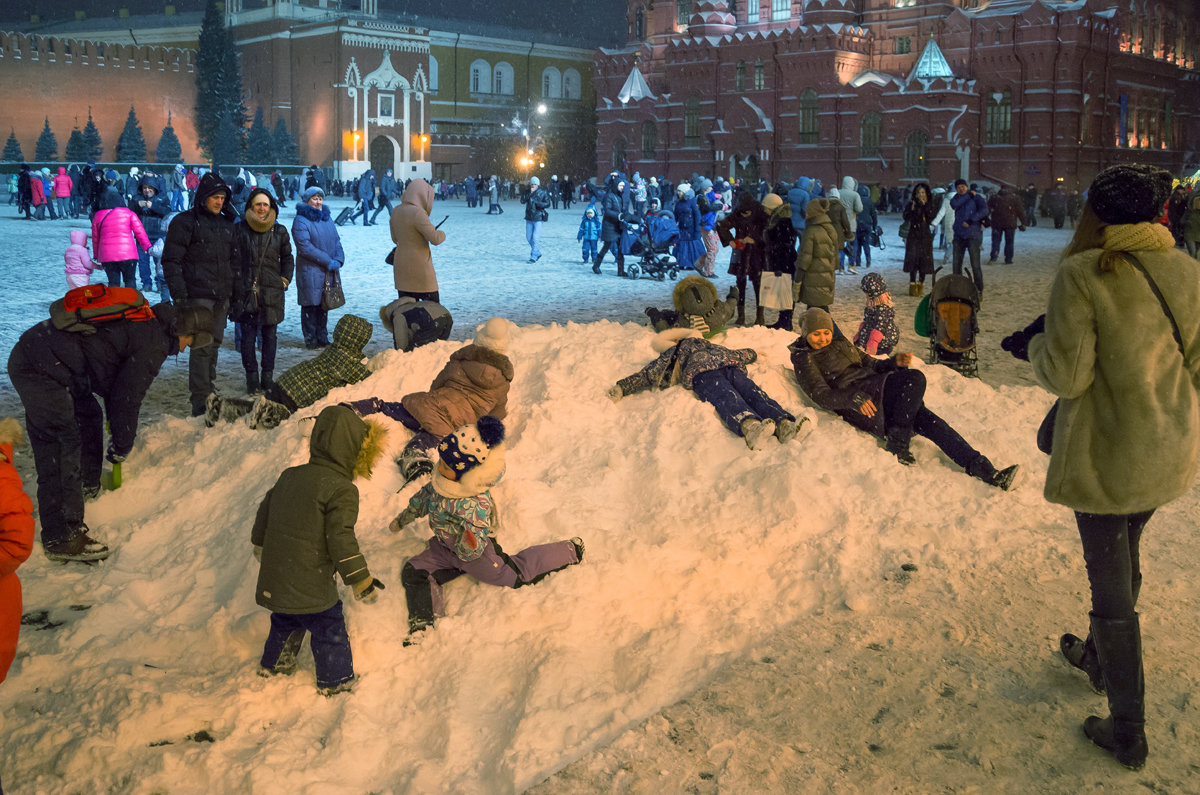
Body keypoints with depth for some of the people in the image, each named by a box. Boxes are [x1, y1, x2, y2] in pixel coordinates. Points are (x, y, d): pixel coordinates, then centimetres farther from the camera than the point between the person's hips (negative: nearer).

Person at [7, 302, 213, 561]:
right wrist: (121, 448, 8)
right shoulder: (154, 344, -11)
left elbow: (116, 384, 30)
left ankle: (87, 486, 43)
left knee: (89, 415, 27)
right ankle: (61, 538, -6)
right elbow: (128, 397, -7)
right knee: (59, 453, -9)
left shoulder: (146, 322, 19)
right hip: (39, 369, -11)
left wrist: (120, 439, 36)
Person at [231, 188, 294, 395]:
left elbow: (287, 259, 19)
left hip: (271, 292, 1)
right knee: (248, 337, -1)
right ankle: (252, 379, 5)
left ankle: (268, 378, 13)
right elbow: (233, 261, 1)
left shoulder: (279, 231, 7)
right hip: (245, 291, -1)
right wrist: (233, 290, -4)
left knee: (269, 335, 5)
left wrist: (285, 280, 8)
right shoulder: (239, 229, 2)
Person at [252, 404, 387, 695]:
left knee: (286, 622, 30)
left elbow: (264, 511, 21)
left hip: (273, 580, 8)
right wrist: (361, 581, -15)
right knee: (329, 628, 11)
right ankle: (335, 682, 23)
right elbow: (341, 539, -23)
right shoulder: (341, 490, -17)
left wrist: (260, 545, 39)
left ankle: (273, 665, 47)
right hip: (310, 586, -7)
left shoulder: (289, 476, 8)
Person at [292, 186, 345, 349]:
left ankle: (322, 338, 20)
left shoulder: (327, 218, 16)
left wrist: (339, 259, -4)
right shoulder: (301, 220, -7)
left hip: (329, 271, 6)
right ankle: (311, 340, 6)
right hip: (310, 271, -6)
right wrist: (328, 261, -17)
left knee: (324, 305, 11)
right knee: (310, 305, -1)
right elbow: (305, 247, -15)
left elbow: (336, 240, 15)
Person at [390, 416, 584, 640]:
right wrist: (404, 518, 21)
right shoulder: (443, 480, -15)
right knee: (413, 571, -6)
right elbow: (425, 496, 8)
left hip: (477, 553, -8)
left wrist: (469, 546, -57)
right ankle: (422, 625, -10)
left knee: (517, 575, 6)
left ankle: (569, 551, 20)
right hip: (444, 547, 8)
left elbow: (469, 552, -33)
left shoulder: (476, 505, -38)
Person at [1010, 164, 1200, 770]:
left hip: (1106, 457, -6)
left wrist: (1035, 344, 1)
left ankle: (1127, 731, 16)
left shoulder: (1082, 275, -19)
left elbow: (1065, 376, -18)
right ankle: (1100, 657, 50)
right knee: (1124, 559, 27)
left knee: (1110, 585, 5)